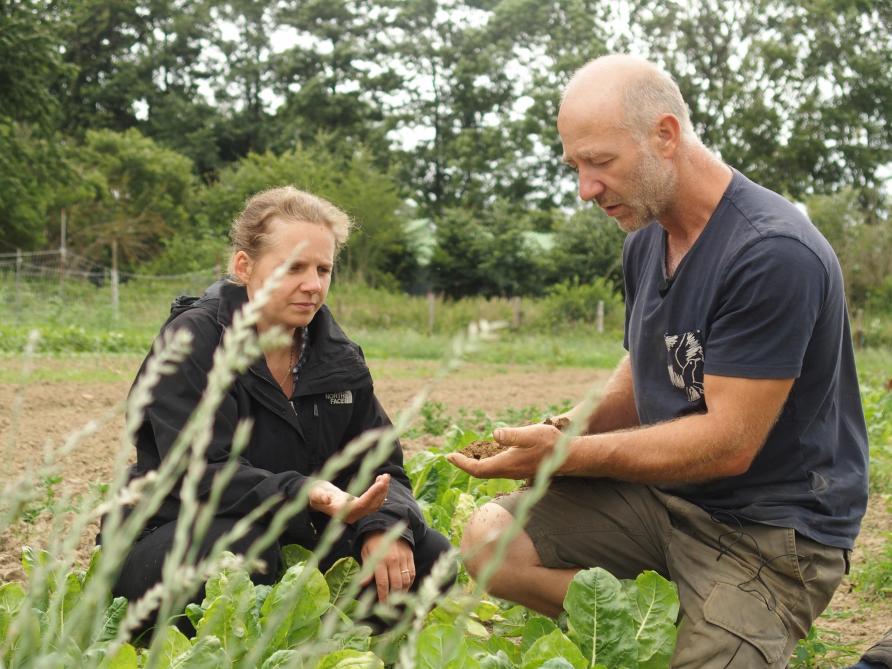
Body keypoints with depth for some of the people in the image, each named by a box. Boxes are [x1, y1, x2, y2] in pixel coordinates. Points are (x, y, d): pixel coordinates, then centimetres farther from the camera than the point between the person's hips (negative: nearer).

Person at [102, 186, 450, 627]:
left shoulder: (339, 358, 5)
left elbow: (381, 465, 4)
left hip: (296, 537, 6)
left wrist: (385, 525, -20)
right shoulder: (194, 339, -14)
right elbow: (201, 473, -25)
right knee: (241, 545, -38)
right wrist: (304, 494, -41)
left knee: (428, 554, -7)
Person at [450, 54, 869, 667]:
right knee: (490, 538, -6)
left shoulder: (774, 254, -23)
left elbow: (728, 443, -24)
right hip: (663, 489, 8)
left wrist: (568, 454, -26)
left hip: (769, 529, -7)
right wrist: (568, 430, -5)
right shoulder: (646, 237, 6)